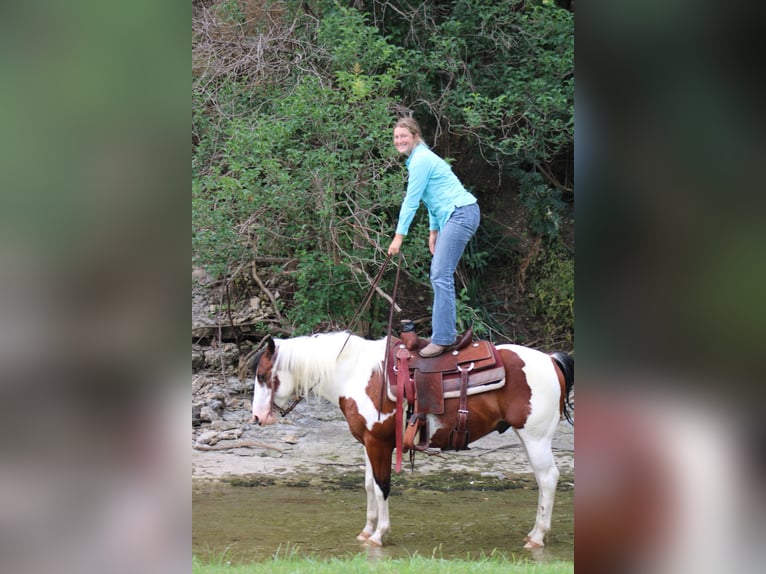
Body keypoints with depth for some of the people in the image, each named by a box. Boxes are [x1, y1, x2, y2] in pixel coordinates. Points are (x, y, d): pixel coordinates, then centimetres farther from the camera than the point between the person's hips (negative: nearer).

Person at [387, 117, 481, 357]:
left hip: (460, 214, -11)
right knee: (439, 273, 12)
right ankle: (446, 331, 15)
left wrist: (399, 235, -10)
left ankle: (442, 338, -17)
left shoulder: (420, 160, -12)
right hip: (452, 217, 11)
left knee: (441, 275, -15)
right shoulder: (419, 159, 20)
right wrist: (434, 231, 22)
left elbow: (411, 201, -13)